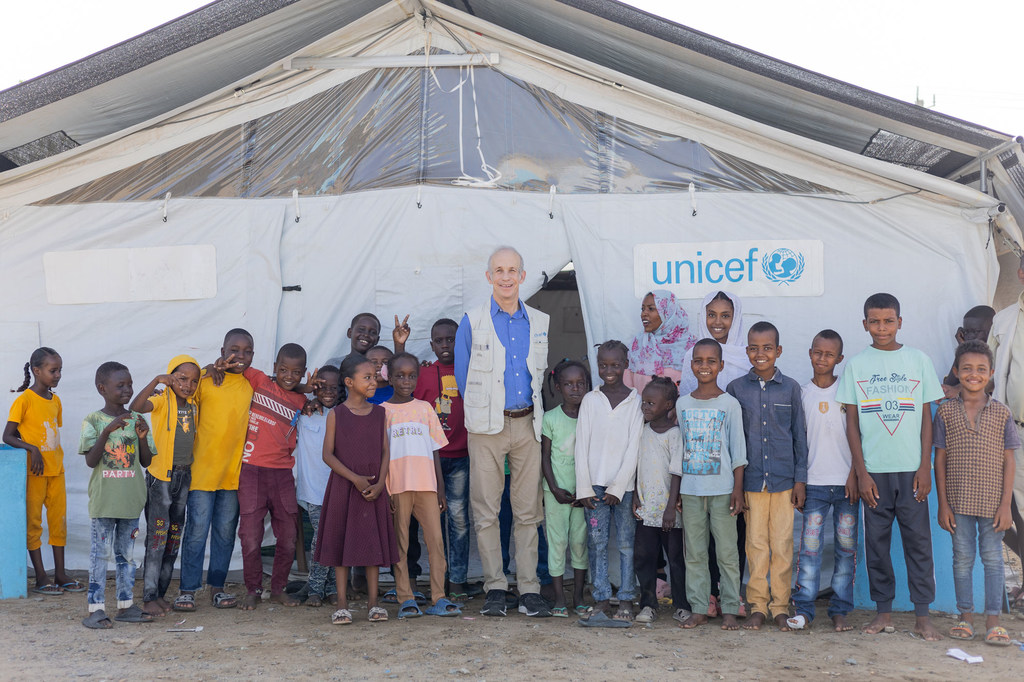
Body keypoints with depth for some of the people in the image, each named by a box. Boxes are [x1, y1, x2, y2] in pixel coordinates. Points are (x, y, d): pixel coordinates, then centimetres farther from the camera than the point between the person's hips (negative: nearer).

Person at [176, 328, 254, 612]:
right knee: (197, 530, -1)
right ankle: (187, 590, 8)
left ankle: (217, 587, 20)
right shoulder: (205, 380, -5)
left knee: (226, 531, 10)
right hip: (202, 469, -4)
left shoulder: (251, 386, 8)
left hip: (234, 471, 4)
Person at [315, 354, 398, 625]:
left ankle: (373, 602, 12)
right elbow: (328, 454, -5)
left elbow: (385, 451, 4)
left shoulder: (379, 413, 6)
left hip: (373, 488, 2)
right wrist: (355, 478, -15)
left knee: (373, 541, 4)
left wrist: (379, 484, -9)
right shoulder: (336, 414, -1)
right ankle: (342, 604, 9)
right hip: (343, 486, -2)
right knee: (341, 541, 1)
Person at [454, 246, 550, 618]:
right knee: (486, 511, -1)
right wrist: (480, 412, 10)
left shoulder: (540, 322, 10)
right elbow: (462, 375, 8)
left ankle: (530, 590, 8)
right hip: (487, 427, -2)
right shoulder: (472, 322, 1)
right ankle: (495, 588, 8)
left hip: (528, 424, 2)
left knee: (528, 510, 3)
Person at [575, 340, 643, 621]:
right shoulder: (590, 400, 6)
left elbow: (634, 447, -3)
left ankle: (626, 600, 9)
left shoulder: (636, 401, 1)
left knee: (626, 542, 2)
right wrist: (584, 487, -4)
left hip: (624, 484, -1)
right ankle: (601, 599, 9)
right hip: (594, 483, 1)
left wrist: (618, 487, -9)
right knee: (597, 541, 2)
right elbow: (582, 445, 3)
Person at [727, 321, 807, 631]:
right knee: (755, 544, 4)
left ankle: (780, 606, 14)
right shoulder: (736, 388, 4)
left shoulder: (790, 388, 4)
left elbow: (800, 435, 7)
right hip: (751, 479, 0)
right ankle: (757, 606, 14)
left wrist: (800, 479, 2)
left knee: (782, 544, 3)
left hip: (784, 480, 0)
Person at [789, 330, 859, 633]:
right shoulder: (802, 393, 6)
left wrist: (854, 475, -6)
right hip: (814, 482, 0)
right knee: (809, 545, -4)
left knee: (846, 547, 3)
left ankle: (840, 610, 11)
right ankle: (803, 609, 1)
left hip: (845, 482, 0)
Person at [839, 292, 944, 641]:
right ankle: (884, 611, 14)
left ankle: (922, 615, 8)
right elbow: (852, 423, 3)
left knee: (918, 539, 0)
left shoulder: (918, 360, 5)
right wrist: (861, 472, -3)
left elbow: (926, 418, 5)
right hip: (874, 470, 0)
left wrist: (925, 467, -2)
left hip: (911, 468, 0)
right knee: (876, 541, 4)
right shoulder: (856, 364, 4)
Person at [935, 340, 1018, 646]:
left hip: (992, 502, 0)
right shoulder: (946, 412, 1)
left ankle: (993, 622, 12)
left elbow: (1008, 461, 2)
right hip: (958, 501, 0)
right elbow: (940, 459, 2)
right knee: (962, 558, 8)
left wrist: (1006, 504, -4)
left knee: (993, 559, 5)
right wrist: (943, 504, -2)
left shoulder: (1001, 412, 1)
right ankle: (966, 618, 18)